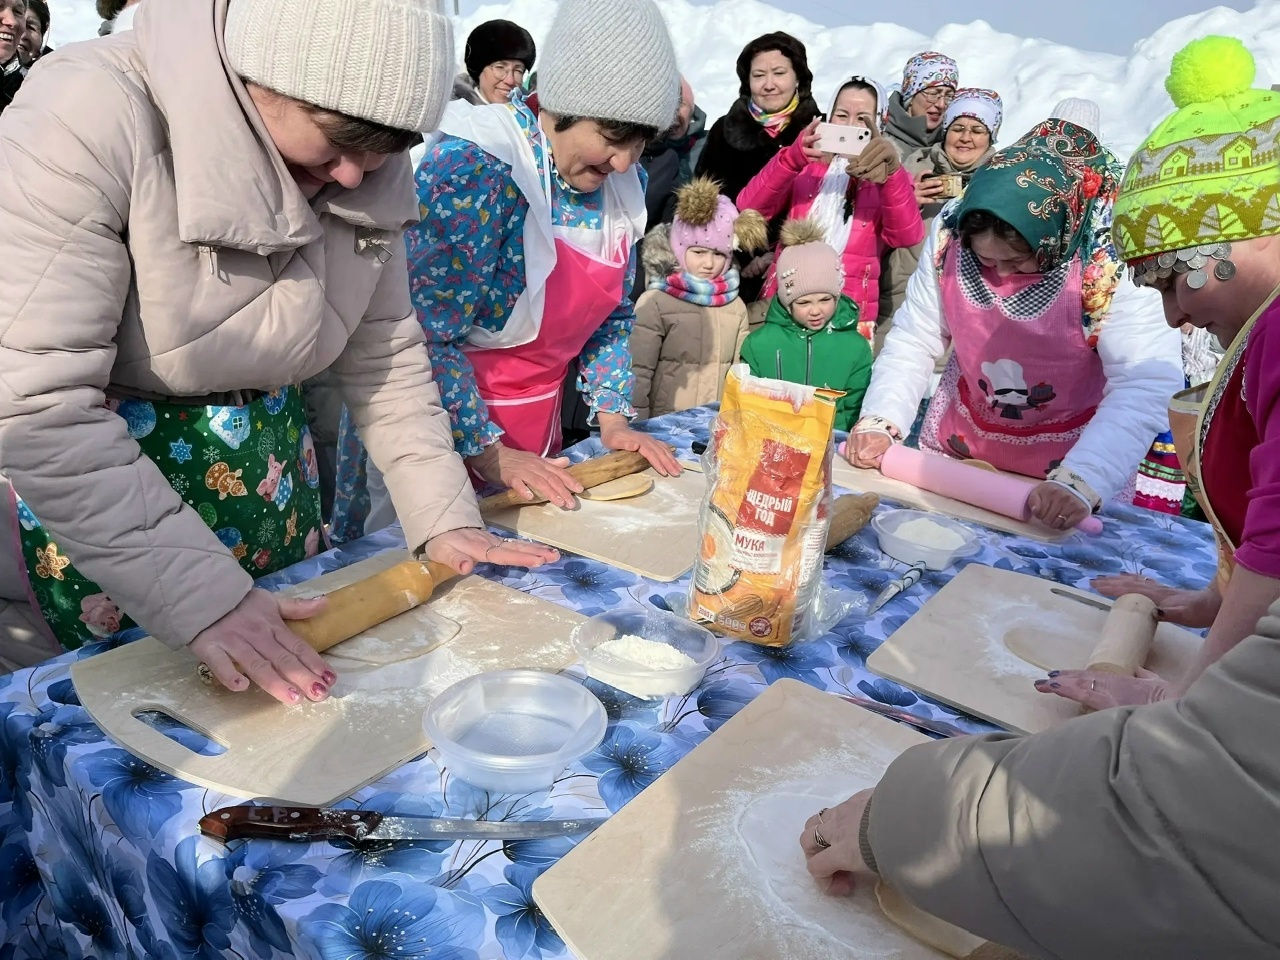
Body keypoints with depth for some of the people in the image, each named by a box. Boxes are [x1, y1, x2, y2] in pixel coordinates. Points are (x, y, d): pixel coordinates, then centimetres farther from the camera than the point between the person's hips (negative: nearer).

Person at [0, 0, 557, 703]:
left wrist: (444, 517, -7)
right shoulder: (90, 117, -25)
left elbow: (384, 352, 0)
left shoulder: (370, 167, -7)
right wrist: (198, 593, -32)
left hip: (270, 472, 5)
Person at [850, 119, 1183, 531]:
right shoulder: (949, 232, -14)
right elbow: (913, 340, -8)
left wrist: (1081, 480, -41)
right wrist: (879, 422, -23)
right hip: (955, 447, 3)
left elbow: (1147, 385, -29)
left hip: (1068, 459, -3)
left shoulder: (1107, 265, -24)